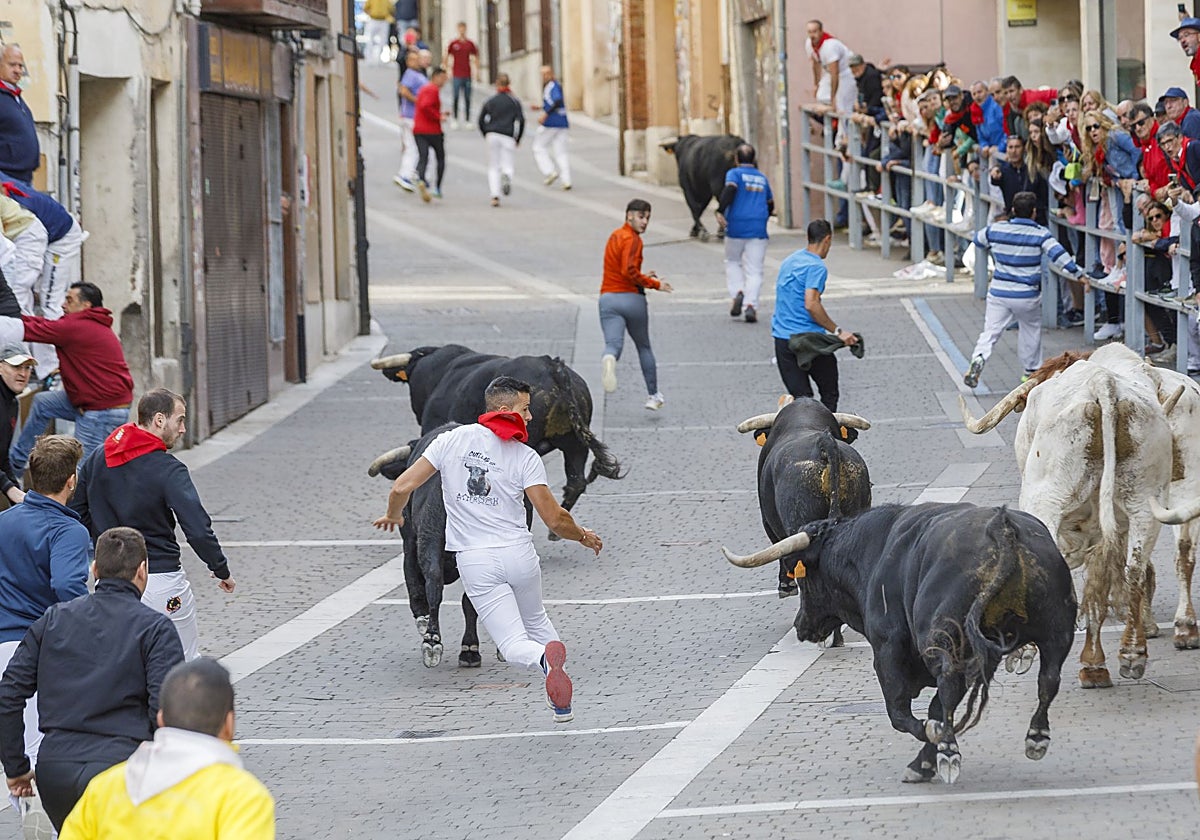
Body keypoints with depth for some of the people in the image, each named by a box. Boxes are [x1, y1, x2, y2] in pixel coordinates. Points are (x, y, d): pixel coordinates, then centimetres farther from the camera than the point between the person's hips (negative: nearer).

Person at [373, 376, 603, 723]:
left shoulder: (452, 439, 0)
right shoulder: (525, 457, -3)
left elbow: (402, 487, -2)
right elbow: (554, 518, -4)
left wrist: (393, 515, 20)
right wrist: (584, 537, 17)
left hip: (475, 563, 0)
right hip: (518, 552, 0)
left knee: (514, 644, 0)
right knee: (536, 620, 26)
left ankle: (544, 657, -36)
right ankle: (562, 705, 15)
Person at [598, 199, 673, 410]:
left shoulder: (615, 236, 16)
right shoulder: (632, 239, -10)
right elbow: (628, 271, -22)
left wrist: (643, 278, 19)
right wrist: (655, 284, -14)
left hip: (609, 297, 4)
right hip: (632, 298, -4)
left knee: (613, 344, -13)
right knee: (644, 347, 16)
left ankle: (609, 359, -50)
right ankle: (653, 395, 25)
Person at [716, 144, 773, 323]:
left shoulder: (734, 173, 2)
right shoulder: (762, 178, 16)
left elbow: (730, 189, -19)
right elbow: (770, 204, 25)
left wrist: (720, 211, -26)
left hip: (736, 227, -2)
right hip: (758, 229, 2)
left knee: (732, 262, 19)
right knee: (754, 270, 1)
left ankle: (737, 292, -2)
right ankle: (751, 304, -15)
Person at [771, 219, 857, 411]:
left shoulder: (789, 261, 14)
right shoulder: (817, 267, -13)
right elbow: (811, 304, -24)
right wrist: (837, 332, -19)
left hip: (781, 338, 7)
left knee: (800, 398, 6)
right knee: (829, 395, 9)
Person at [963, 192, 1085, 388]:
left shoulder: (996, 230, 1)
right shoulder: (1040, 235, -8)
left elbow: (978, 240, 20)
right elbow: (1058, 254, -19)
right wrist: (1078, 273, -18)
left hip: (998, 293, 1)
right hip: (1027, 295, -1)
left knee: (990, 331, 0)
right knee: (1031, 329, 20)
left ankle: (978, 359, -26)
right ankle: (1032, 370, 29)